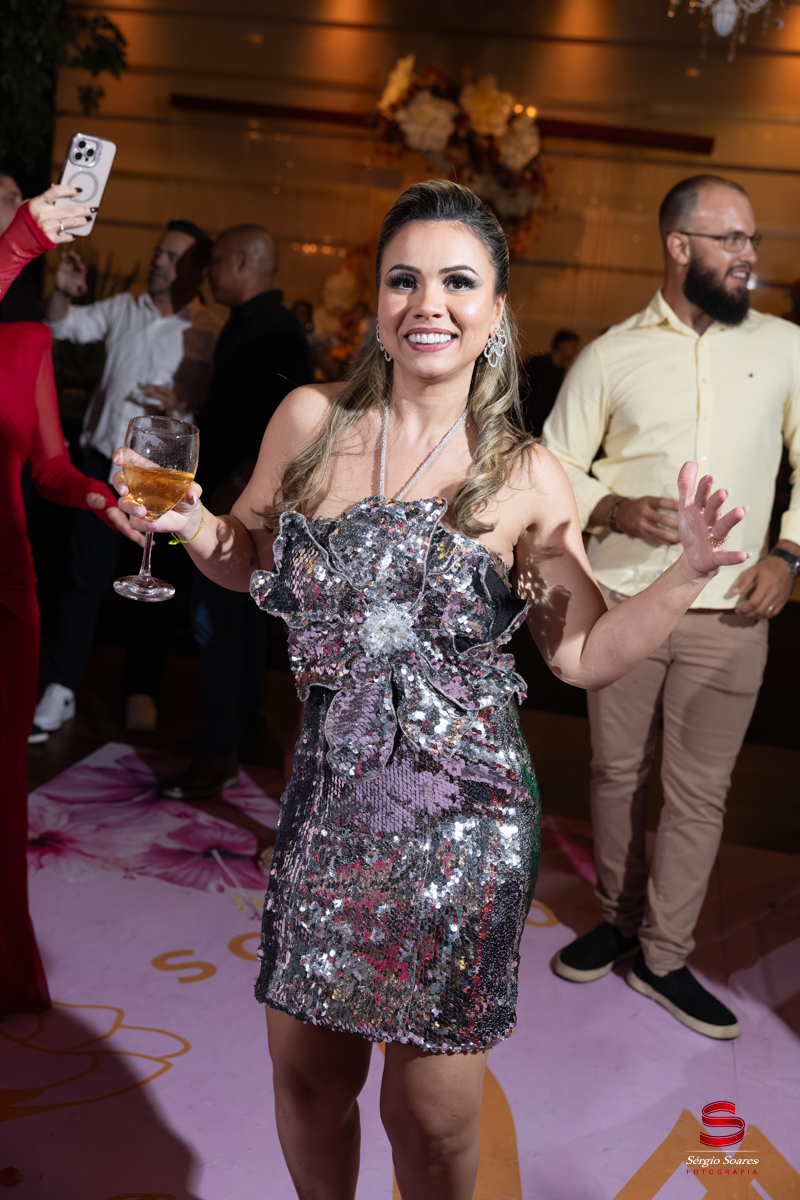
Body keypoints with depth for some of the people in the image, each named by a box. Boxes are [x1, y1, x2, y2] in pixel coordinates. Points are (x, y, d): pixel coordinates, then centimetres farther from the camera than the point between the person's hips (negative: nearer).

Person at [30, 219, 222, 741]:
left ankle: (141, 692, 20)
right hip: (105, 458, 3)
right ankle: (61, 689, 9)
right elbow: (64, 325, 12)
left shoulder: (210, 332, -6)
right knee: (87, 575, 4)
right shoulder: (124, 308, 9)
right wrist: (63, 292, -8)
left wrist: (182, 404, -25)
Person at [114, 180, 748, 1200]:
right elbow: (253, 560, 13)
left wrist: (687, 574, -15)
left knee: (431, 1112, 10)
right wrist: (193, 528, -7)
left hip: (462, 813, -2)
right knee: (305, 1072, 17)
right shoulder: (311, 420, -1)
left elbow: (585, 654, 0)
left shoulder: (526, 476, -5)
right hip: (329, 790, 2)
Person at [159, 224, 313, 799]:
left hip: (241, 500, -11)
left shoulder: (272, 332, -18)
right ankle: (246, 726, 30)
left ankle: (221, 753, -1)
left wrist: (236, 486, -24)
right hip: (237, 498, 11)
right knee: (241, 613, 17)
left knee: (219, 617, -8)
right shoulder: (254, 324, 14)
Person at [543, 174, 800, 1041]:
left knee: (699, 792, 6)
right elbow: (554, 471, 4)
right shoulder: (610, 357, 0)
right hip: (622, 602, 0)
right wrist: (612, 510, -15)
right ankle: (619, 918, 34)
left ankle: (664, 956, 22)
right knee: (616, 773, 12)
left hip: (729, 614, 0)